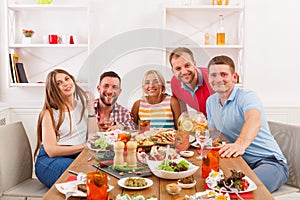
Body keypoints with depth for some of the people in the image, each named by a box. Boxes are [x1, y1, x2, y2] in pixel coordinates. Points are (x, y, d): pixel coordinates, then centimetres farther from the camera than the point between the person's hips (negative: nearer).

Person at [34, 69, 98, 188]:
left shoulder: (83, 105, 14)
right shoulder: (50, 113, 1)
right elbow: (51, 151, -8)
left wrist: (90, 108, 1)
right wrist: (83, 146, -13)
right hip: (51, 160, -4)